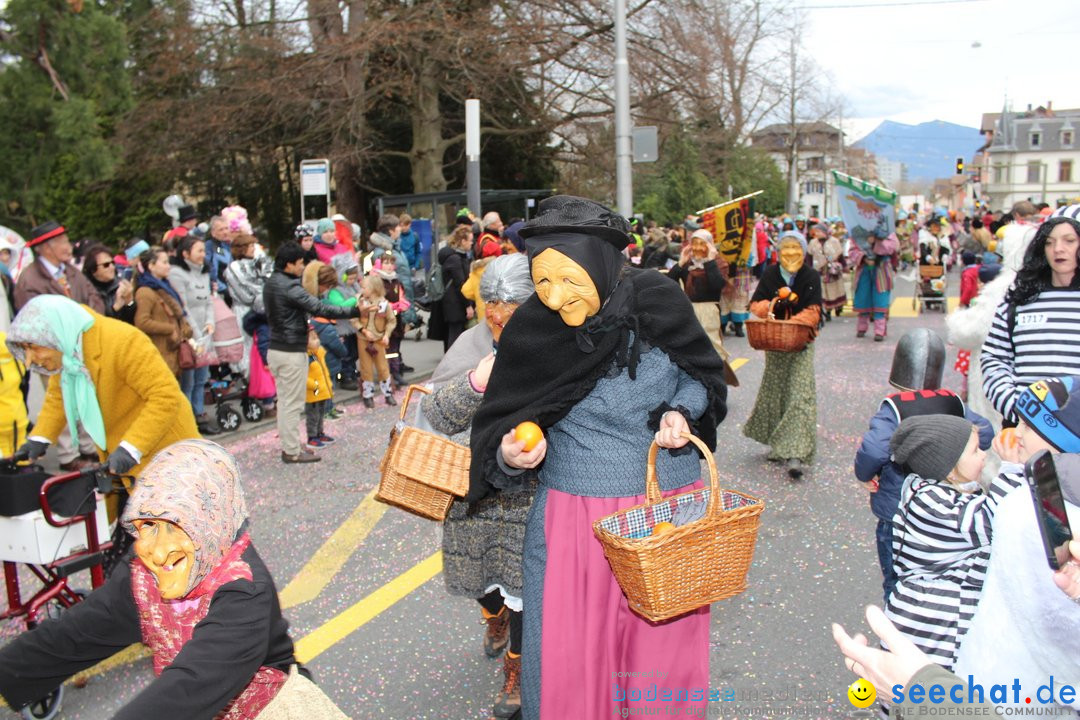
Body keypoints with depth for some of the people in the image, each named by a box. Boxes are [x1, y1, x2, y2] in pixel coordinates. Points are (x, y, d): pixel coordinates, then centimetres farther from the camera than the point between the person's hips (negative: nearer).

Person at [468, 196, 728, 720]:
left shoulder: (658, 301, -10)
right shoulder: (530, 329, -9)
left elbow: (705, 375, 7)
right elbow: (498, 428, -2)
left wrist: (682, 412, -13)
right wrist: (511, 457, -24)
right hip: (573, 514, 0)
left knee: (664, 648, 13)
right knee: (566, 657, 7)